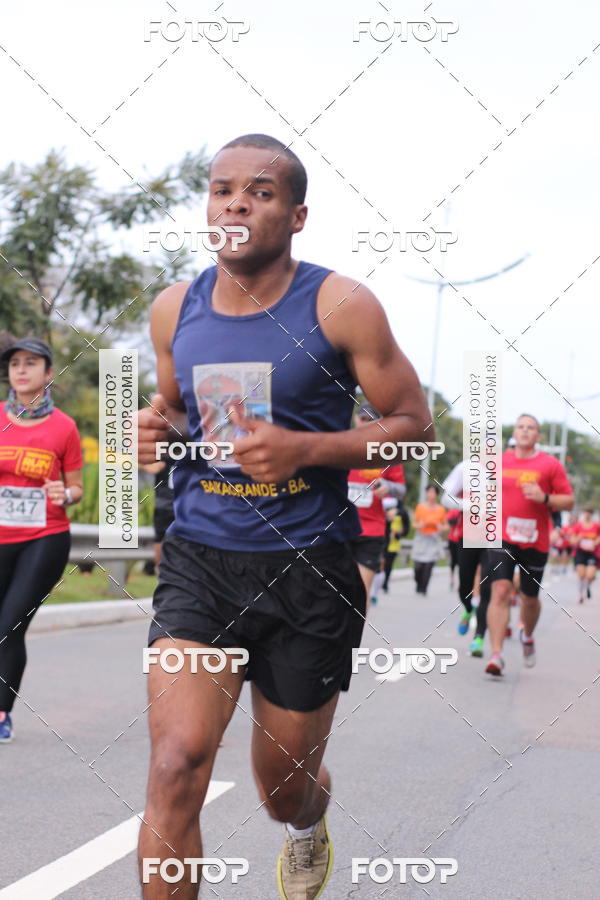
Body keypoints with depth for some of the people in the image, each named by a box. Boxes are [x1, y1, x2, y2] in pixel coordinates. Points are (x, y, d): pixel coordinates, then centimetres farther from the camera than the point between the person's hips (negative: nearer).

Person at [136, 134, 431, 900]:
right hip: (199, 560, 2)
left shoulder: (340, 307, -8)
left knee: (284, 788, 14)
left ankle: (308, 828, 52)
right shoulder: (174, 311, 5)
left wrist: (305, 449, -19)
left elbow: (414, 425, -4)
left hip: (307, 570, -2)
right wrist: (155, 429, -3)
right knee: (175, 767, -17)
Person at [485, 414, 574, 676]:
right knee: (500, 591, -15)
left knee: (530, 598, 11)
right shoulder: (499, 461, 7)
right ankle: (496, 655, -16)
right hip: (502, 537, 0)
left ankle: (528, 636, 44)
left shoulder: (550, 464, 0)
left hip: (535, 542, 0)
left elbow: (569, 501, -1)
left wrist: (544, 498, -16)